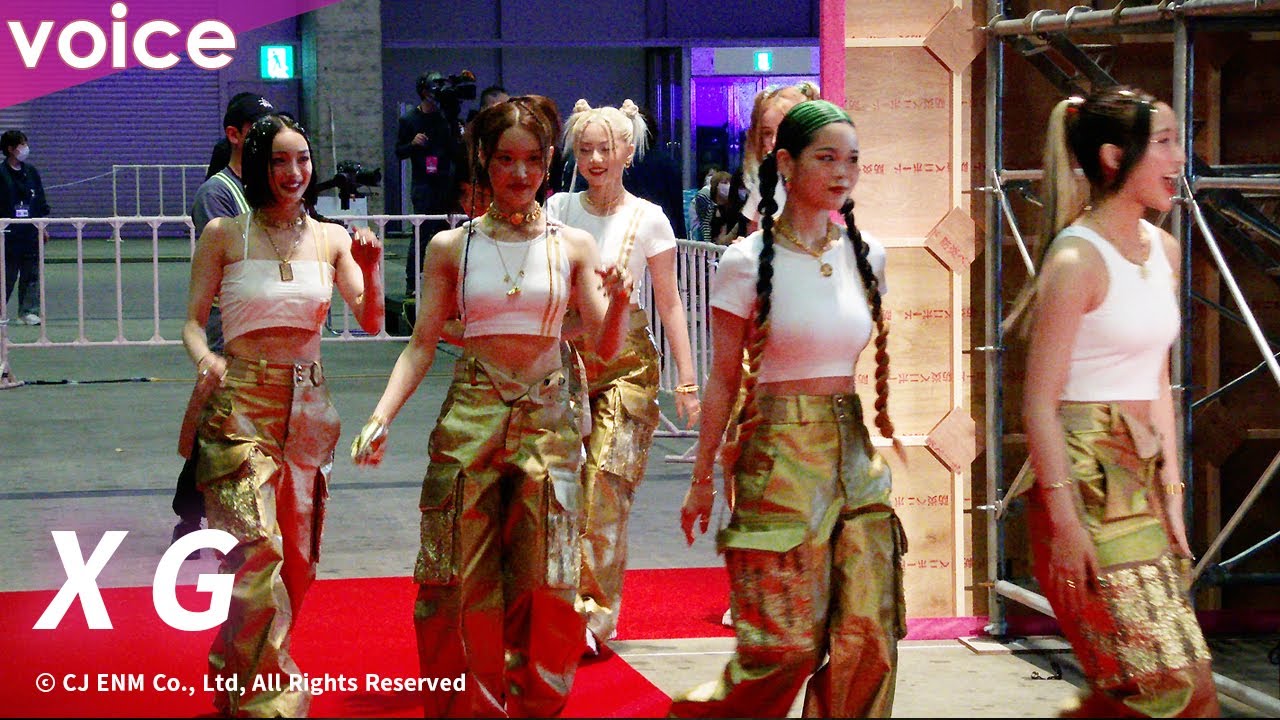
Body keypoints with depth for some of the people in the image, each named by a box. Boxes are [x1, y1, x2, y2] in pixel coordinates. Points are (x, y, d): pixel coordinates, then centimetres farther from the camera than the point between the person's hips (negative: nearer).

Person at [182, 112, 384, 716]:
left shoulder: (330, 238, 8)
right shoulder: (224, 235, -1)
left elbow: (371, 322, 4)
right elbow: (193, 322, 0)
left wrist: (371, 268, -14)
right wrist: (205, 359, -21)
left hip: (307, 404, 4)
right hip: (241, 401, -4)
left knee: (297, 553, 8)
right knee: (258, 549, -16)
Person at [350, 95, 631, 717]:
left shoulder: (572, 246, 4)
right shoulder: (451, 247, 4)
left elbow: (606, 349, 2)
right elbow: (421, 346, 4)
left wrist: (618, 303, -19)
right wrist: (381, 417, -10)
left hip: (546, 420, 0)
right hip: (470, 417, 0)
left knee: (542, 588, 0)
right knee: (460, 582, -1)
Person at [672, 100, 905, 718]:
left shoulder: (866, 255, 8)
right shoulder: (747, 262, -7)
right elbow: (724, 379, -2)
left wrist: (880, 436, 17)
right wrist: (702, 477, -1)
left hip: (854, 453, 5)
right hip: (779, 454, -5)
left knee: (869, 634, -1)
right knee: (788, 641, -4)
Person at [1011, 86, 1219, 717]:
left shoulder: (1164, 250, 12)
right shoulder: (1077, 260, -13)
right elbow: (1039, 402, -14)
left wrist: (1171, 493, 12)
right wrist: (1063, 521, -17)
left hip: (1142, 475, 8)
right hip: (1088, 477, -8)